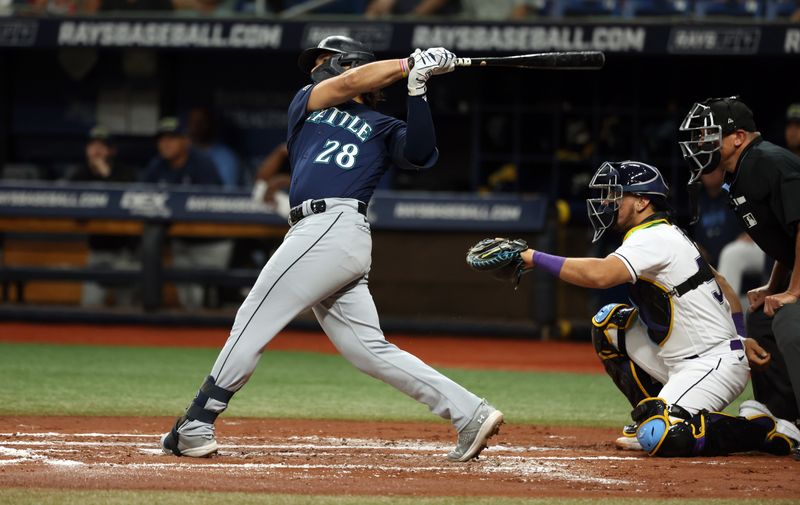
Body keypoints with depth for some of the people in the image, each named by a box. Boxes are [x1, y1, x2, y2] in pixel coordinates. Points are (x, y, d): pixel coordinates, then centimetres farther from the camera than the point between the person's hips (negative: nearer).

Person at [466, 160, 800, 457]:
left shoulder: (654, 238, -15)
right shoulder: (666, 235, 16)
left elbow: (599, 275, -31)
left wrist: (531, 257, -29)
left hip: (716, 364, -10)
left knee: (658, 438, -26)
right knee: (610, 323, 11)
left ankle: (760, 430, -12)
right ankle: (654, 416, 13)